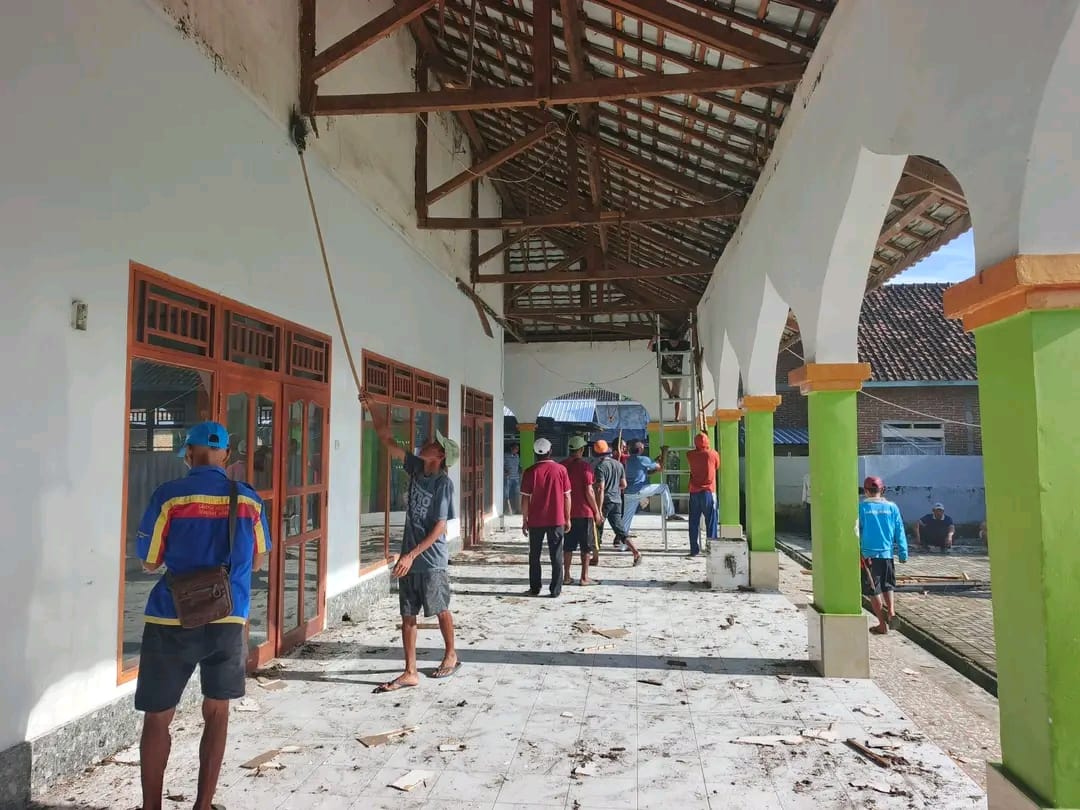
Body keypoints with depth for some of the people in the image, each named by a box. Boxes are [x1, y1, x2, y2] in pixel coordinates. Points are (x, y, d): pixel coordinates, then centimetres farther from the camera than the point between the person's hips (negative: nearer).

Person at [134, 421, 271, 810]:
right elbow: (256, 563, 10)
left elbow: (150, 563, -1)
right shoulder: (248, 499, 1)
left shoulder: (169, 495, -8)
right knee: (217, 713, 16)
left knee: (157, 718, 12)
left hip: (173, 621, -2)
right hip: (228, 620, 3)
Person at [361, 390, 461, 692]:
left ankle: (451, 655, 36)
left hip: (432, 560, -6)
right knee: (407, 615, 8)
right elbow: (387, 439, 4)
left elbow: (439, 527, -19)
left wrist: (412, 555, -23)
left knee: (441, 610, 13)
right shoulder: (416, 467, 1)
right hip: (409, 557, 6)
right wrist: (372, 407, -1)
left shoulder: (443, 483, -17)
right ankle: (410, 672, 15)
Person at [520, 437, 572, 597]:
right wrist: (567, 519, 7)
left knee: (534, 556, 12)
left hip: (535, 521, 0)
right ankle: (555, 590, 7)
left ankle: (535, 589, 17)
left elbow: (525, 499, -4)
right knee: (556, 556, 6)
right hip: (556, 520, 0)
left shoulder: (530, 472, -5)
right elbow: (567, 496, -1)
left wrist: (524, 520, 4)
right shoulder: (561, 470, -3)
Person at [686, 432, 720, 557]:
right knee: (711, 522, 3)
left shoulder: (690, 455, 1)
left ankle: (694, 549, 7)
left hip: (694, 492, 2)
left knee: (694, 523, 7)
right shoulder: (713, 454, -3)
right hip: (709, 491, -2)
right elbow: (717, 469, 11)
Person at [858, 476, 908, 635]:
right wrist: (903, 553, 9)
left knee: (873, 589, 7)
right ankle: (891, 610, 3)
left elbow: (856, 531, -5)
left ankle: (882, 625, 9)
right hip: (887, 553, 3)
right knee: (887, 585, 24)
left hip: (868, 554, -3)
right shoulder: (891, 507, 1)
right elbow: (899, 532, 3)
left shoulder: (861, 507, -6)